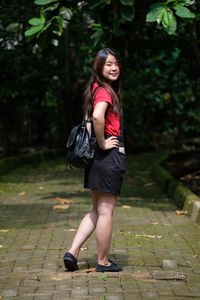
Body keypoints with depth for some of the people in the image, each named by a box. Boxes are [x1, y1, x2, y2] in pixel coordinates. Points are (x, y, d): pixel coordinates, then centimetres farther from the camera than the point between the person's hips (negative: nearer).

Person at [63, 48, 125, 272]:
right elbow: (97, 117, -33)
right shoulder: (105, 90, -14)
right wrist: (102, 143, -19)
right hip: (110, 155, -9)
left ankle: (72, 252, 11)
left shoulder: (96, 89, 15)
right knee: (106, 211, 2)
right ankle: (103, 262, 12)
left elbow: (88, 119, 25)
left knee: (97, 211, 16)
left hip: (97, 156, 9)